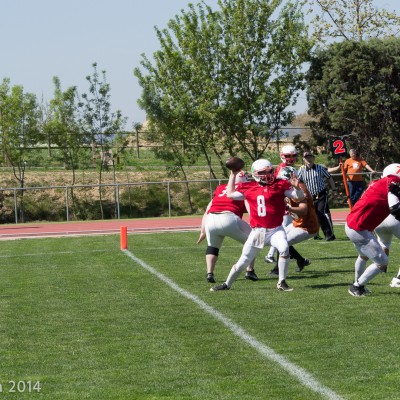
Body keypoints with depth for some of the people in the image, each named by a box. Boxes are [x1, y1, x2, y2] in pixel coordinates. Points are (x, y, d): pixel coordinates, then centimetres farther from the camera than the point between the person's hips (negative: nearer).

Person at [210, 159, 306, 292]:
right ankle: (227, 284, 27)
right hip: (257, 231, 2)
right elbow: (230, 194, 16)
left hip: (275, 230, -2)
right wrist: (233, 175, 15)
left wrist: (296, 187, -23)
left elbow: (300, 197, -2)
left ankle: (282, 283, -16)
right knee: (244, 260, 8)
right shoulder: (249, 189, 3)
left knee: (284, 248, -30)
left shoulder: (280, 186, -3)